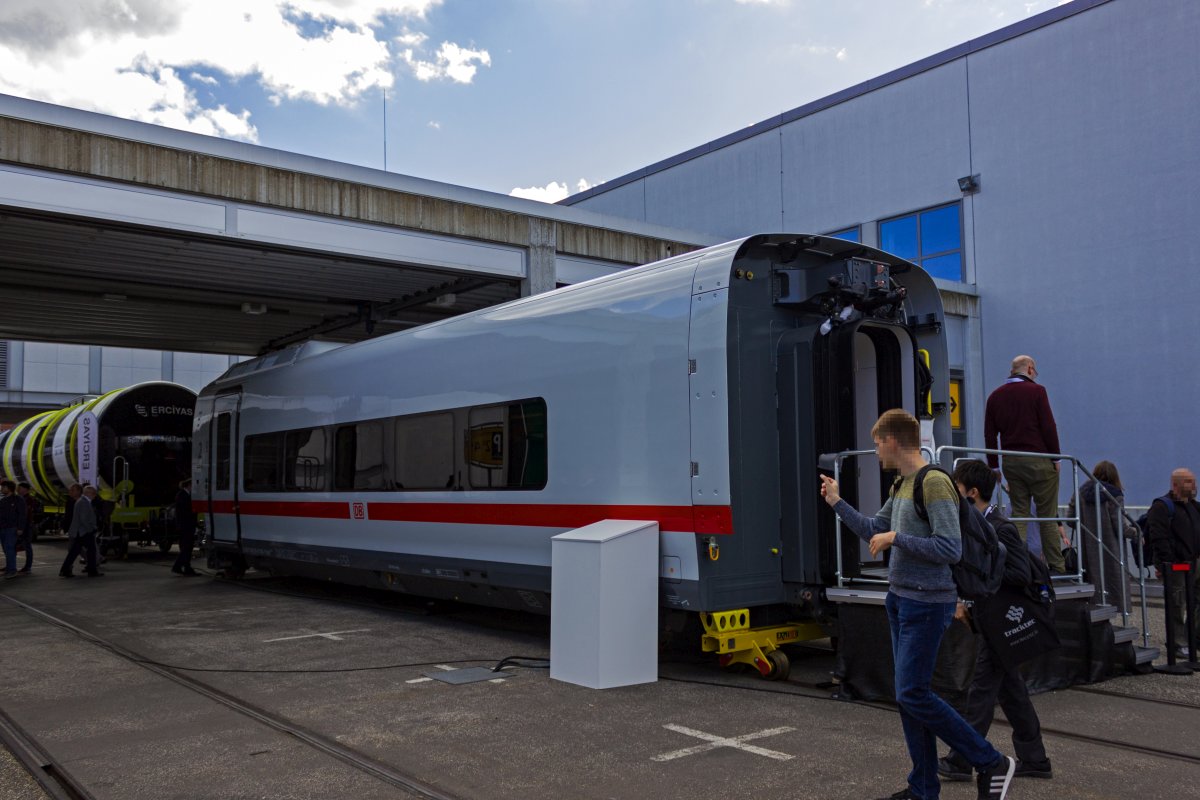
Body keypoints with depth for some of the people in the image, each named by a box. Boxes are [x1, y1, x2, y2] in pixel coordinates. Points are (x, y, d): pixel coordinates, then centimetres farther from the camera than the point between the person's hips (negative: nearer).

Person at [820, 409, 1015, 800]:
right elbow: (873, 530, 23)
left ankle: (991, 763, 6)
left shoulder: (935, 484, -17)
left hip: (927, 604, -9)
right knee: (908, 696, 11)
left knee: (913, 694, -9)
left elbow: (951, 548, -22)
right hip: (900, 599, 9)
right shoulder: (902, 485, 11)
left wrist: (896, 539, -18)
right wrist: (837, 503, 22)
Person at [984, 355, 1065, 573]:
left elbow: (989, 435, 8)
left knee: (1019, 513, 7)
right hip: (1038, 460, -4)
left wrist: (993, 466, 11)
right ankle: (1056, 565, 2)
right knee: (1047, 515, 1)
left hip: (1011, 462, 4)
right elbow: (1048, 427, -8)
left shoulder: (995, 396, 9)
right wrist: (1055, 458, 0)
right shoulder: (1036, 391, -4)